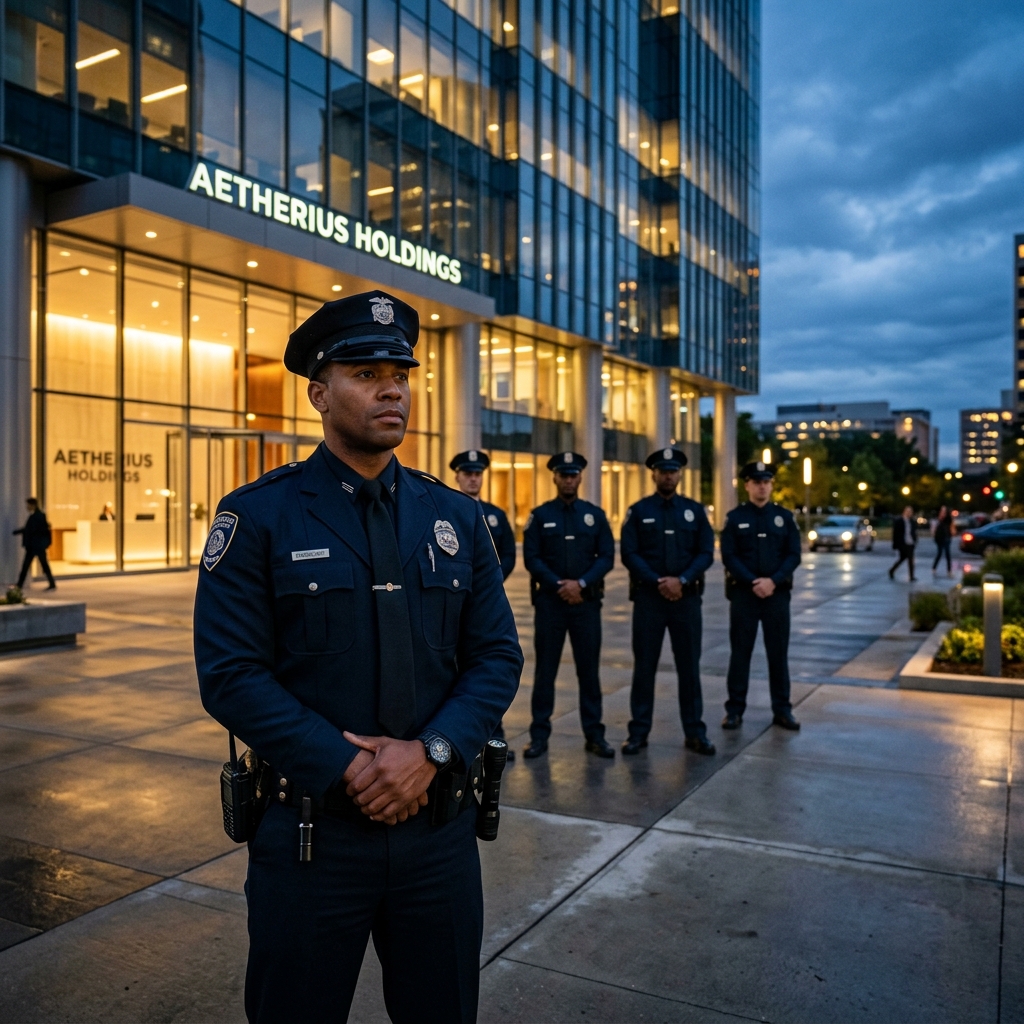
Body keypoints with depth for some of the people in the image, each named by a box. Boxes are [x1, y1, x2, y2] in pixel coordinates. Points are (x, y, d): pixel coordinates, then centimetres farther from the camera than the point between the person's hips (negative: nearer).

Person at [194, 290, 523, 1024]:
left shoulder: (457, 518, 4)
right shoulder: (258, 517, -7)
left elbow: (498, 657, 1)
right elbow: (231, 673, -12)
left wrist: (431, 752, -14)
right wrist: (345, 769, -18)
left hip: (440, 827, 3)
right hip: (310, 830, -3)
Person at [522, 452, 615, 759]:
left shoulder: (595, 515, 6)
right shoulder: (540, 515, 3)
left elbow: (607, 556, 0)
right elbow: (531, 558, -3)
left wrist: (581, 583, -14)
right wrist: (559, 585, -14)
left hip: (587, 601, 1)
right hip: (549, 601, -1)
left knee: (589, 668, 6)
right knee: (545, 670, 4)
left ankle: (594, 734, 15)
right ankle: (539, 735, 12)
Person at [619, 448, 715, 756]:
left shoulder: (695, 510, 7)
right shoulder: (638, 511, 2)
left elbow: (706, 553, 0)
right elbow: (629, 554, -5)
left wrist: (681, 580, -14)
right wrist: (658, 583, -15)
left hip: (687, 597, 1)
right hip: (648, 598, -1)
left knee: (689, 666, 6)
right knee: (644, 666, 4)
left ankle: (695, 732, 16)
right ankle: (639, 732, 13)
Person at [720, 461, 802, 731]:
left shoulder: (785, 516, 6)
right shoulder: (735, 518, 2)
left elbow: (794, 555, 0)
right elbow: (729, 557, -4)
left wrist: (773, 581, -14)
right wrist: (752, 583, -15)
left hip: (777, 593, 1)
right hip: (743, 593, -1)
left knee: (778, 653, 6)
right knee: (740, 653, 4)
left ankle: (782, 710, 16)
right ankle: (735, 710, 11)